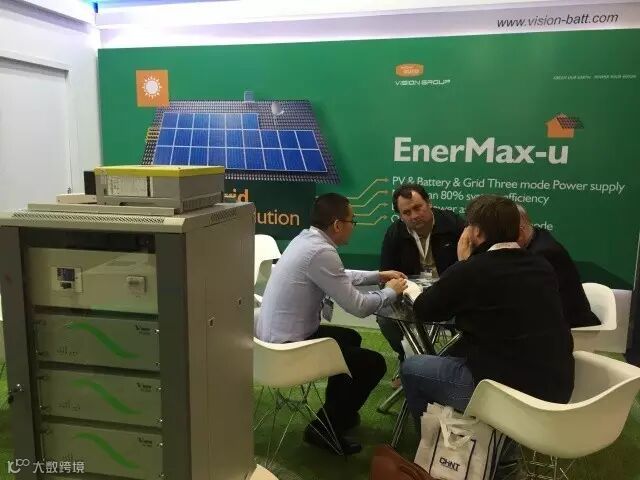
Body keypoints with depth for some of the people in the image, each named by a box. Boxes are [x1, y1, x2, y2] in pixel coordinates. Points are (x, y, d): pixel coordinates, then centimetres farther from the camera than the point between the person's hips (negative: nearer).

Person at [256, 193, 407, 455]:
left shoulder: (306, 239, 4)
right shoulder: (320, 251, -26)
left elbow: (339, 277, 23)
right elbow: (358, 306, -19)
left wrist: (377, 275, 21)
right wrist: (391, 291, -1)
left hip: (276, 335, 10)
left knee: (350, 338, 28)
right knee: (374, 363, 0)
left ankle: (336, 411, 40)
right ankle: (324, 428, 11)